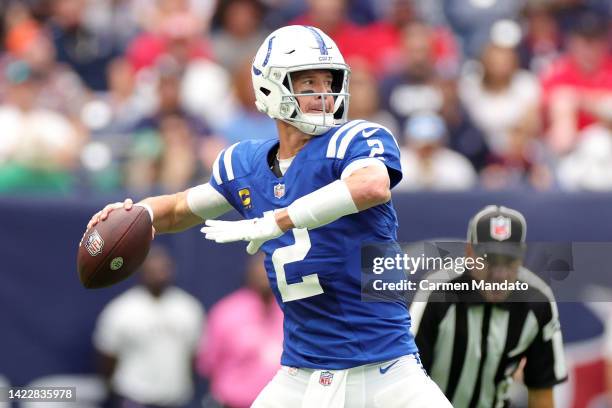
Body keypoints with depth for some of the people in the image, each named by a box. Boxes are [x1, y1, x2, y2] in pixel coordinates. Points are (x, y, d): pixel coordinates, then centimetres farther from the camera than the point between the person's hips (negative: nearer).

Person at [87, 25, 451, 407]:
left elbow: (374, 186, -33)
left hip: (387, 371, -4)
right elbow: (181, 210, 25)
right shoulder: (247, 164, 8)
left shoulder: (356, 142, -8)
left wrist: (274, 223, -33)